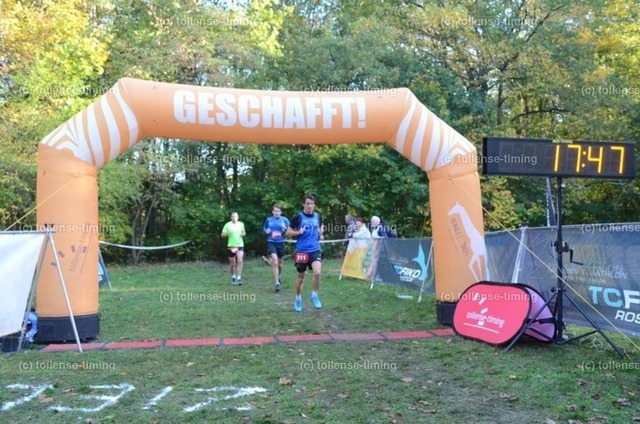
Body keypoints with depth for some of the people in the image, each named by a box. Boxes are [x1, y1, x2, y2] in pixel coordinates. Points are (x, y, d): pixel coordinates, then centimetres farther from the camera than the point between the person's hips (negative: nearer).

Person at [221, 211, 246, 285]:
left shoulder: (241, 224, 5)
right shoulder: (227, 225, -3)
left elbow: (243, 232, 21)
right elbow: (222, 235, 0)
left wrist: (244, 233, -3)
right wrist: (227, 233, -21)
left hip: (240, 245, 1)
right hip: (231, 246, -1)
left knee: (240, 261, -14)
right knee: (232, 263, 8)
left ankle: (239, 278, -14)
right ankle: (233, 277, 30)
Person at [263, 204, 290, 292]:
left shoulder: (284, 219, -2)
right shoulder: (268, 220, 3)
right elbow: (264, 228, 18)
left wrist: (285, 228, -21)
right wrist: (266, 231, -4)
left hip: (280, 243, 1)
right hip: (271, 243, -1)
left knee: (279, 262, 15)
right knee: (275, 261, -17)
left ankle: (278, 277, 43)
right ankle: (277, 283, -15)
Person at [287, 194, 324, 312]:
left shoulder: (318, 216, 4)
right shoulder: (298, 217, -8)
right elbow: (288, 232, -2)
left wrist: (321, 234, 5)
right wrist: (299, 232, -19)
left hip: (315, 249, 2)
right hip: (302, 250, -2)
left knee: (317, 272, -19)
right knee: (301, 277, 9)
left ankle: (315, 295, 3)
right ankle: (298, 299, 31)